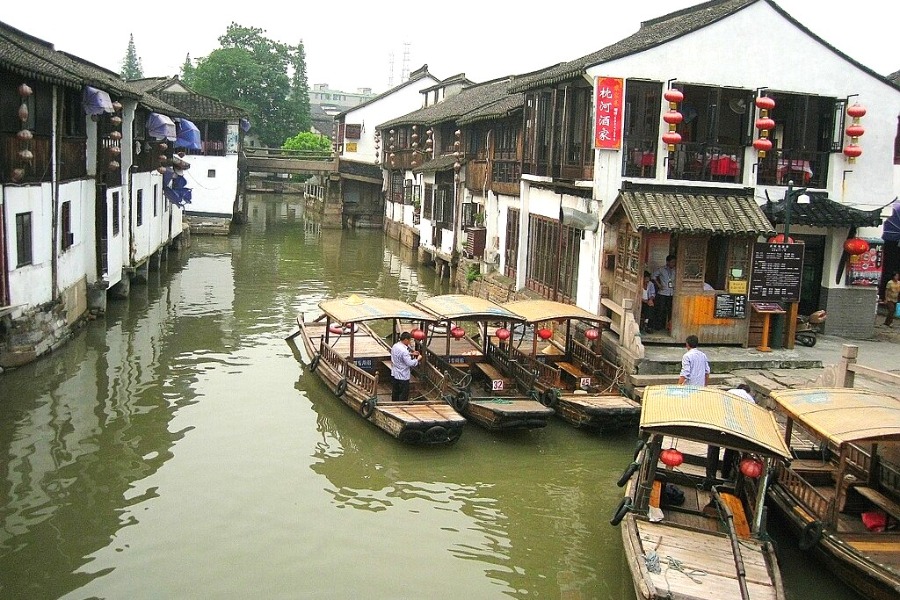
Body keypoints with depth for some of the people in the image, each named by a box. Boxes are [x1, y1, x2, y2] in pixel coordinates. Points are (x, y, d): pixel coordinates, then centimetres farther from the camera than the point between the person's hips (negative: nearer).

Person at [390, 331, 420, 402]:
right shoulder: (404, 350, -27)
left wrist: (411, 354, 12)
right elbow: (410, 363, -25)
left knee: (395, 393, 19)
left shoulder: (394, 346, 1)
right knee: (403, 396, 5)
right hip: (403, 377, -9)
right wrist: (417, 359, -9)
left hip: (394, 374, 9)